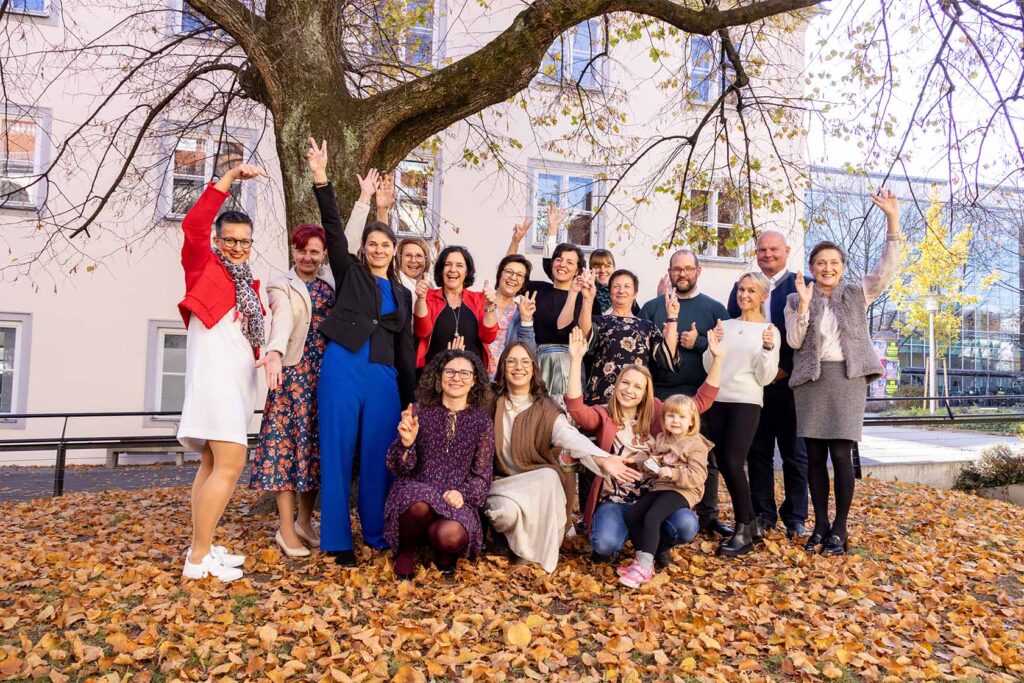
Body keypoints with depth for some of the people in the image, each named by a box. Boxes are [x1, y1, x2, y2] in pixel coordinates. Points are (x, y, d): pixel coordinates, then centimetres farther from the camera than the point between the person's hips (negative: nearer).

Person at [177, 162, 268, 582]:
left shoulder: (247, 284, 20)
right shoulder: (204, 267, 1)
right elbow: (192, 225, -16)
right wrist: (230, 178, -17)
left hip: (236, 377, 8)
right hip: (214, 374, -8)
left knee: (212, 464, 11)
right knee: (230, 465, -14)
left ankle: (200, 548, 19)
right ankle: (198, 559, -7)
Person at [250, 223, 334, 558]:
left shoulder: (331, 278, 16)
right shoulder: (280, 285, -2)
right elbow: (283, 318, -21)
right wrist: (275, 352, -36)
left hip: (328, 372, 5)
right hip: (293, 371, -4)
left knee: (317, 442, 6)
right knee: (288, 439, -5)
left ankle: (304, 521, 17)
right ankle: (285, 528, 3)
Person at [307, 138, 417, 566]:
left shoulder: (402, 294, 18)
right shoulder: (350, 272, 10)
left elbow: (405, 349, 17)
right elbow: (333, 228, -3)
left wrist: (411, 396, 13)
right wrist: (321, 179, -13)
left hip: (384, 377, 3)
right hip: (342, 368, -3)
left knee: (379, 456, 7)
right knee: (338, 453, 0)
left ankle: (378, 532, 20)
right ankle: (338, 539, 9)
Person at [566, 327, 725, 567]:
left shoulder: (657, 414, 10)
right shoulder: (603, 416, 3)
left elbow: (702, 400, 9)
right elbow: (575, 407, -19)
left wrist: (717, 358, 0)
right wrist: (576, 359, -26)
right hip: (615, 499, -2)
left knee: (686, 527, -28)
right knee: (606, 545, -31)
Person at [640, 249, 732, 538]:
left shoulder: (714, 308, 9)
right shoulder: (652, 307, 10)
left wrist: (699, 342, -12)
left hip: (700, 394, 0)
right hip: (659, 393, 0)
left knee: (705, 456, 4)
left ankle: (708, 515, 15)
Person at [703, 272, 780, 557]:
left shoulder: (769, 330, 2)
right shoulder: (725, 325, 12)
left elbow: (765, 377, -4)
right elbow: (708, 367, 8)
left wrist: (767, 348, -18)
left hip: (746, 402, -4)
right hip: (718, 400, 5)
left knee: (732, 462, -16)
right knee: (723, 463, 5)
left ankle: (743, 531, -3)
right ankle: (749, 524, 20)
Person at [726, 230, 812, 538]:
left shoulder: (804, 286, 3)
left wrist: (786, 369, -10)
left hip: (790, 382, -2)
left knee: (795, 452, 5)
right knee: (757, 451, 7)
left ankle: (796, 518, 14)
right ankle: (762, 514, 17)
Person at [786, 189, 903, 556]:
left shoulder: (857, 294, 9)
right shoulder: (795, 300, 8)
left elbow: (886, 268, -4)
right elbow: (794, 341, -2)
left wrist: (892, 219, -12)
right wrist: (803, 305, -14)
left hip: (847, 378, -1)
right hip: (811, 380, 1)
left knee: (841, 453, -6)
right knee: (815, 455, 4)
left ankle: (839, 527, 7)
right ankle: (820, 524, 15)